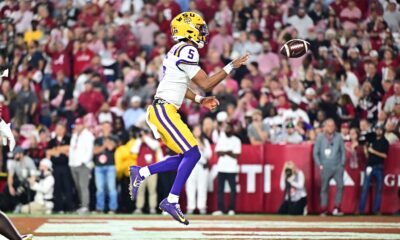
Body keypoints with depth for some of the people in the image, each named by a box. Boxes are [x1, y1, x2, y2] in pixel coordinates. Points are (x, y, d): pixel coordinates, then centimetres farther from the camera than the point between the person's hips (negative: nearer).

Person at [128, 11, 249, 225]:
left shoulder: (178, 51, 18)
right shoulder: (186, 51, -13)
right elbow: (206, 84, -12)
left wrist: (200, 100, 19)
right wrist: (230, 67, -6)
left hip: (164, 111, 10)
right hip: (164, 110, -10)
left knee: (185, 157, 11)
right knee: (192, 154, -13)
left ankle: (140, 173, 13)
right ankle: (171, 201, -12)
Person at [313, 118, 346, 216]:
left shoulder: (338, 137, 3)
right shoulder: (320, 137, 2)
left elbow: (343, 151, 8)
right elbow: (315, 152, 5)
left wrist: (342, 163, -1)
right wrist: (319, 165, -3)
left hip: (338, 167, 0)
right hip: (326, 167, 0)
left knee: (340, 185, -13)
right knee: (324, 188, 2)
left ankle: (337, 208, -7)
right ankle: (324, 210, 8)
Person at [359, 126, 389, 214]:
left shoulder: (384, 142, 4)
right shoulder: (371, 140, 12)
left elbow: (384, 155, -7)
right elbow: (367, 155, 14)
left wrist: (374, 151, -13)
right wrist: (365, 148, -4)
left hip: (379, 167, -2)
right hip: (369, 166, 2)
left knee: (378, 189, 0)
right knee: (365, 188, -3)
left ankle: (376, 209, 3)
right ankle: (361, 209, -4)